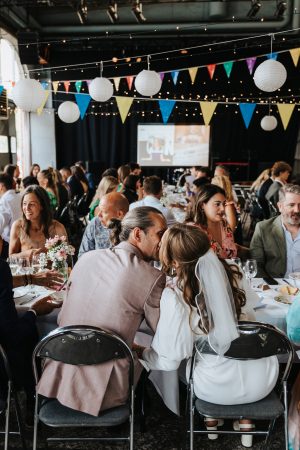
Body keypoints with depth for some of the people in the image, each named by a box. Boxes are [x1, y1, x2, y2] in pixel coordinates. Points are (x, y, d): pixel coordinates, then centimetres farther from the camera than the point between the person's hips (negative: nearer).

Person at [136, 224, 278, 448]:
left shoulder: (174, 296, -21)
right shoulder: (235, 274, -10)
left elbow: (170, 360, -13)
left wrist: (140, 352, 6)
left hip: (218, 388, -2)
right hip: (263, 379, 3)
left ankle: (211, 418, 36)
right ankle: (246, 419, 35)